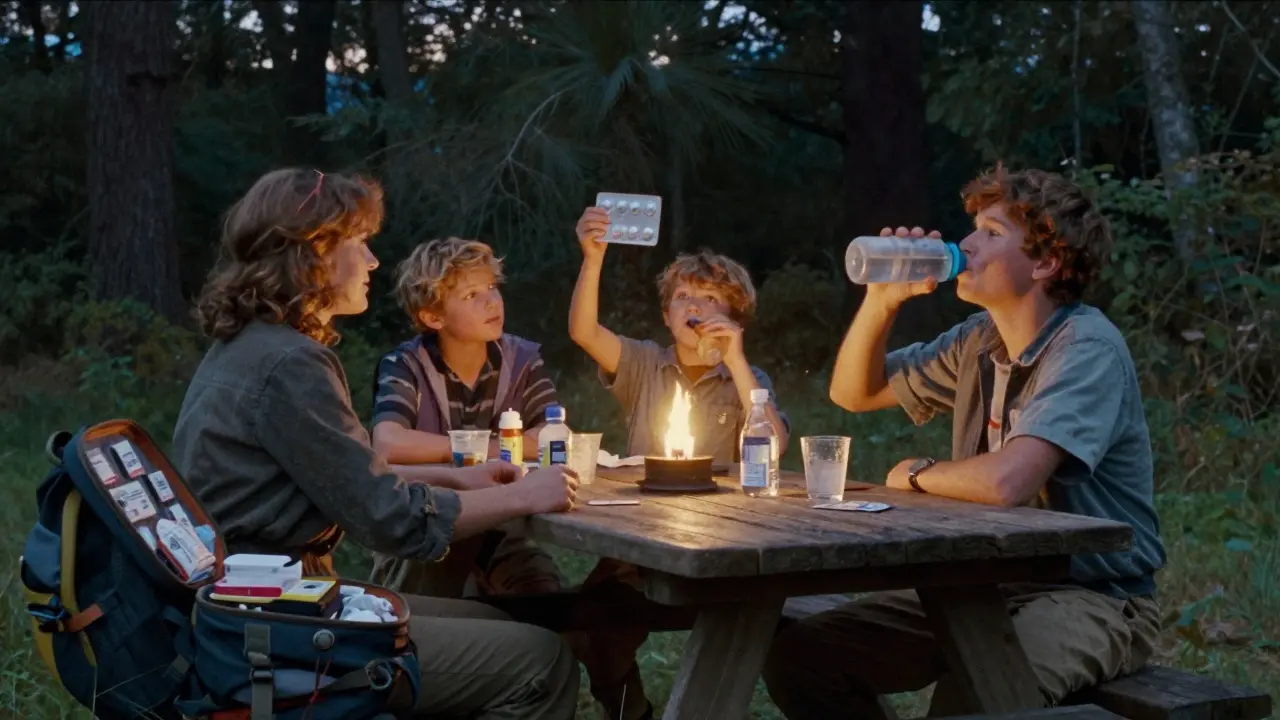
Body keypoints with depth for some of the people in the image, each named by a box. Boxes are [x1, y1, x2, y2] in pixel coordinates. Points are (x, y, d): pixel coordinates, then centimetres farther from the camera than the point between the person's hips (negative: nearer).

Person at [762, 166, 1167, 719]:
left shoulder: (1087, 347, -18)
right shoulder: (978, 340, 7)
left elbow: (1006, 481, -32)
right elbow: (853, 393, 17)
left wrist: (916, 474, -10)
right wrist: (881, 300, -2)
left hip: (1092, 597, -8)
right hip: (984, 584, 8)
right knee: (798, 657, -4)